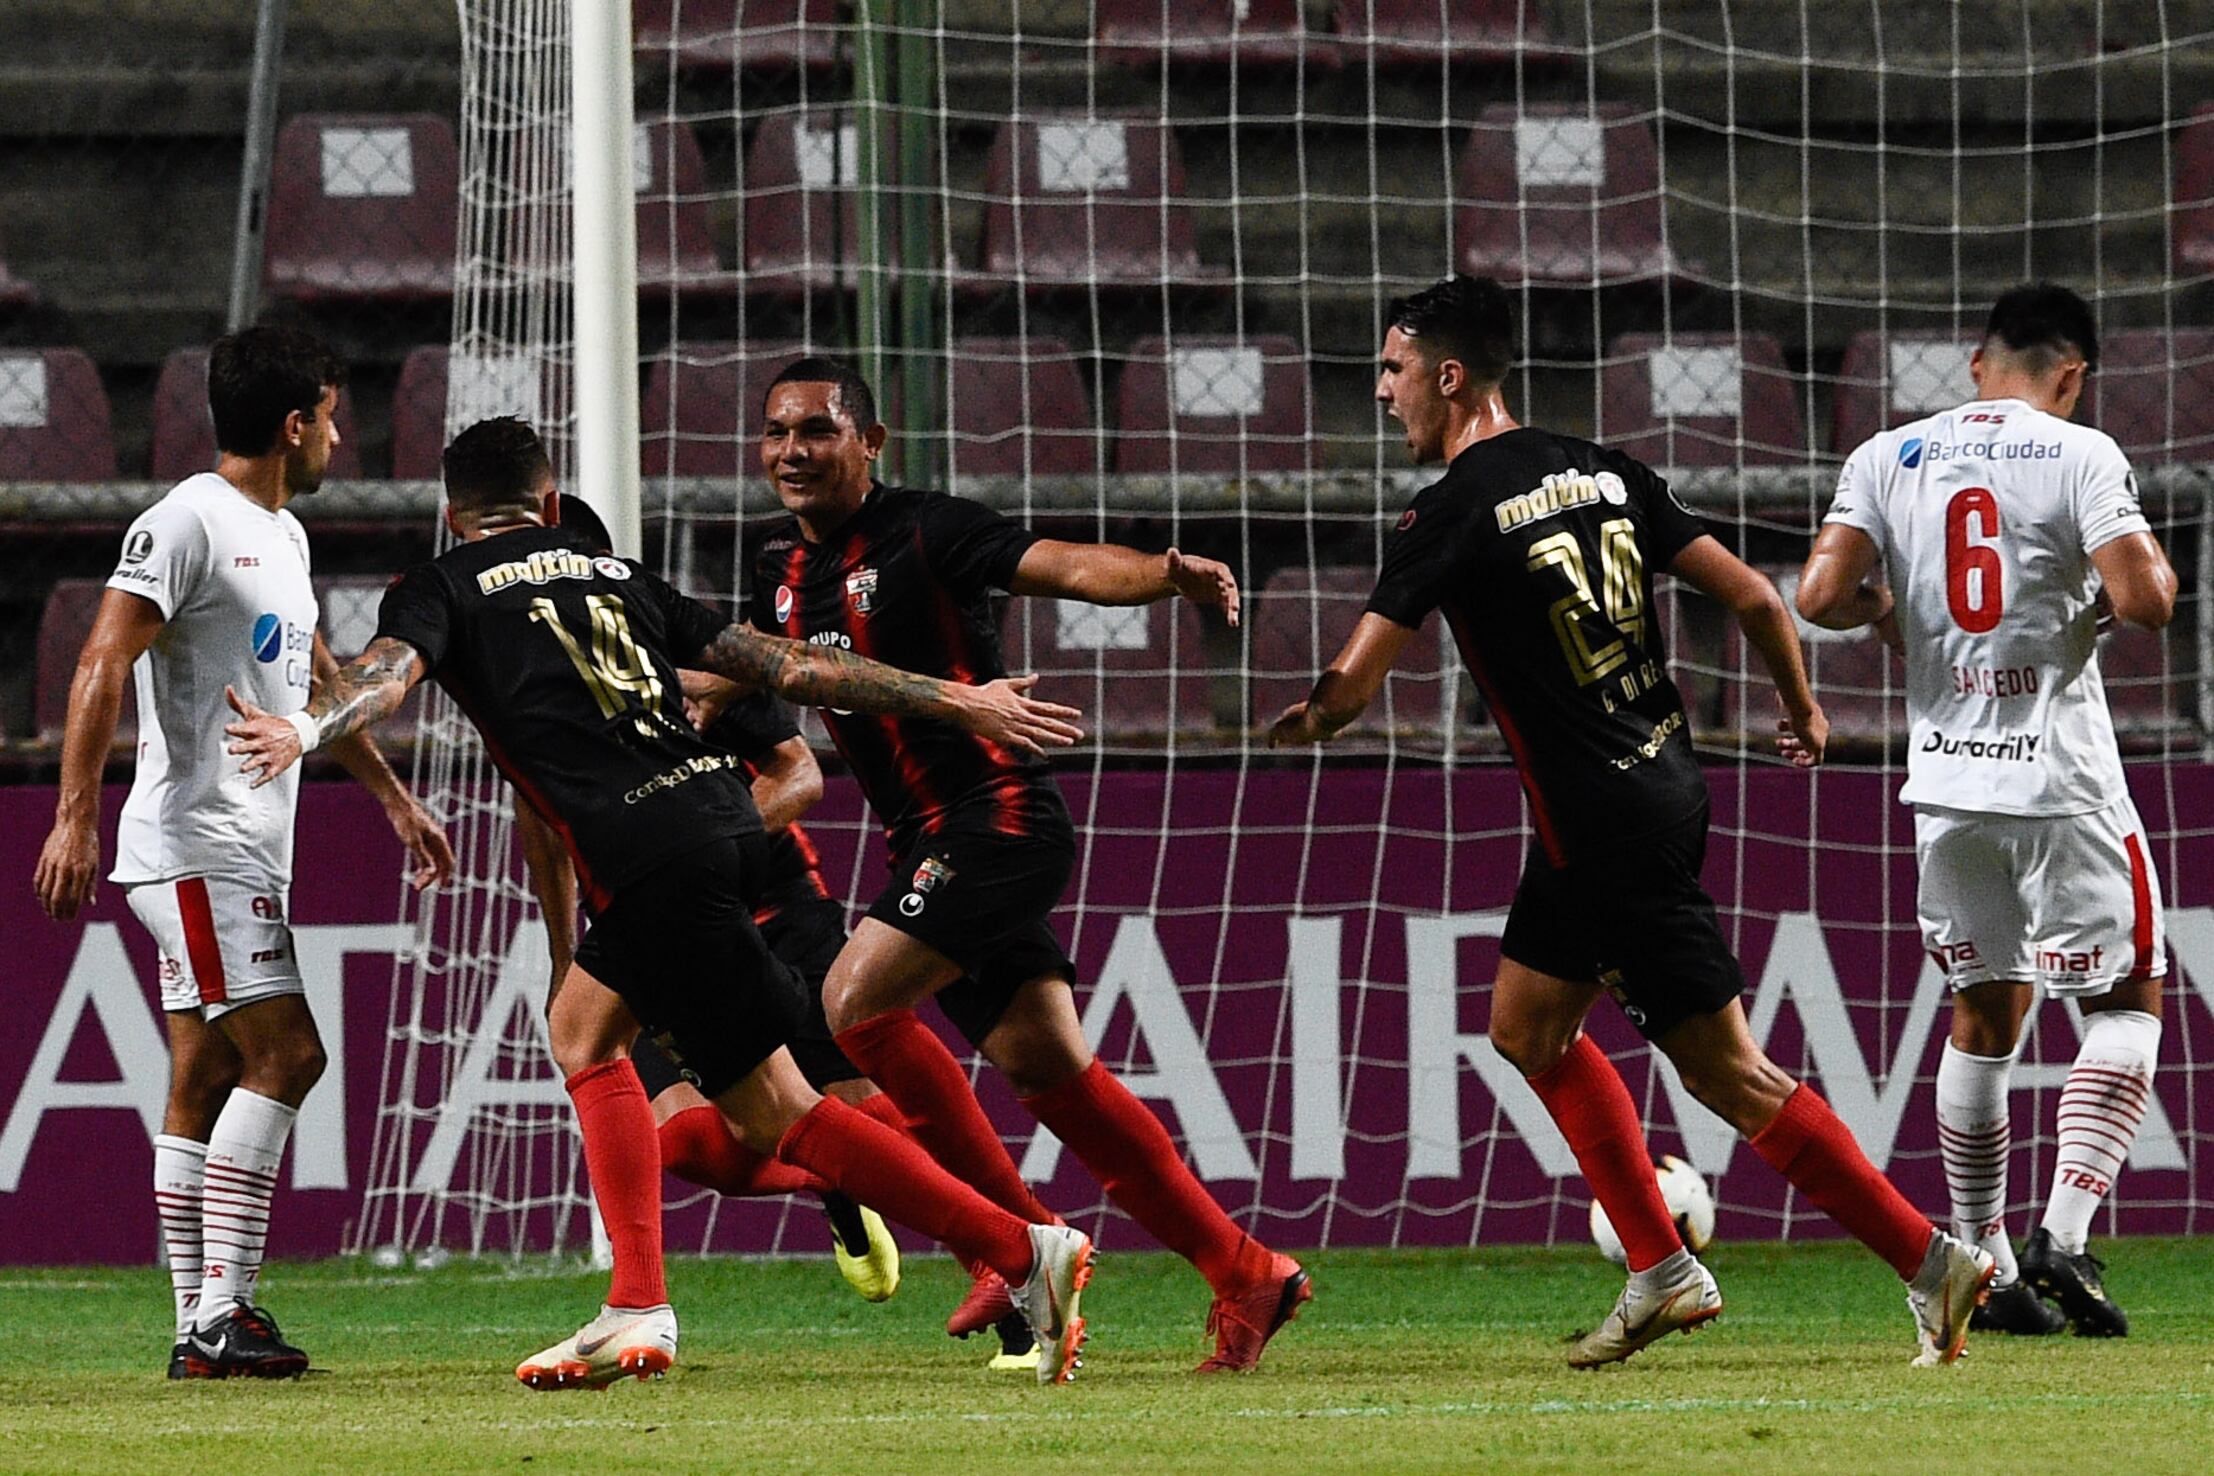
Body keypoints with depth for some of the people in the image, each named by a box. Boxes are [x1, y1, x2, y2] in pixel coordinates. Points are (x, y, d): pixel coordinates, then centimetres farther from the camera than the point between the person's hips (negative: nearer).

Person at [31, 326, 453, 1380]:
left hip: (249, 851, 10)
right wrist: (75, 815, -26)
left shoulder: (283, 536, 19)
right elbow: (103, 665, -18)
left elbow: (317, 684, 32)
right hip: (196, 846, -10)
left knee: (206, 1086, 8)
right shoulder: (187, 523, -11)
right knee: (284, 1054, -16)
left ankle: (201, 1333, 8)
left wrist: (395, 799, 35)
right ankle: (221, 1311, -18)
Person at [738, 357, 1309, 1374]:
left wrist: (1166, 575, -39)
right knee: (1046, 1068, 4)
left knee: (856, 1002, -18)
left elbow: (1066, 565, -21)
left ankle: (1022, 1244, -10)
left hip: (998, 817, -8)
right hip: (927, 843, 8)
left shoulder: (925, 532, -10)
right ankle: (1242, 1275, 8)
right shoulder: (785, 573, 13)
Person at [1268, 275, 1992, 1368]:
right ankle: (1662, 1271, 18)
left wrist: (1304, 722, 10)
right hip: (1663, 780, 9)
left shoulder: (1451, 516, -14)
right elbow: (1751, 597, 7)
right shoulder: (1603, 473, 7)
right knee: (1529, 1028, 19)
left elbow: (1352, 686, -14)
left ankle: (1929, 1257, -5)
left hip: (1605, 827, -9)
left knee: (1728, 1071, -5)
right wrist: (1802, 711, 24)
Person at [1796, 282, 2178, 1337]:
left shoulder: (1888, 459, 4)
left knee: (1983, 1016, 16)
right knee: (2128, 998, 8)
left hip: (1945, 778, 4)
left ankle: (1983, 1270, 15)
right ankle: (2063, 1235, -8)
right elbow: (2143, 600, -16)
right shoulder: (2081, 457, -7)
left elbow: (1821, 596, -5)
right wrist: (2151, 567, 6)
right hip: (2062, 780, -4)